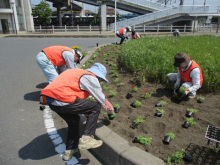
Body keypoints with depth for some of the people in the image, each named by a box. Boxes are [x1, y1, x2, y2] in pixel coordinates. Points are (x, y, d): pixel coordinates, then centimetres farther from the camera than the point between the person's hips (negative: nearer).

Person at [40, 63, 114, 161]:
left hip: (50, 101, 10)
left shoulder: (77, 72, 29)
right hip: (63, 101, -10)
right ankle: (86, 139, 0)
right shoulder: (90, 78, 1)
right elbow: (101, 99, 5)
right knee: (96, 107, 1)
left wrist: (85, 112, 42)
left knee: (74, 121, 28)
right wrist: (110, 111, 26)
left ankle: (69, 151, 35)